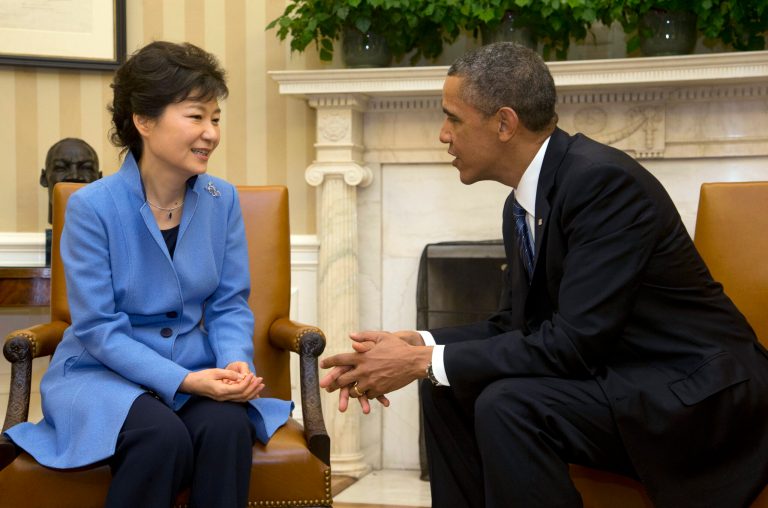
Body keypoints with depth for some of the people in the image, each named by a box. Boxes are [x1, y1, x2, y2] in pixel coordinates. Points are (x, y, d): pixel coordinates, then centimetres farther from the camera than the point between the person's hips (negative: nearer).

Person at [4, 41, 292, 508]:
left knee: (228, 427, -30)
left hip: (197, 372, 3)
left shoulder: (222, 200, -1)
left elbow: (229, 305, 3)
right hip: (105, 373, -3)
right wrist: (182, 381, -25)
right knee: (164, 436, -33)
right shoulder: (92, 206, -14)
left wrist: (235, 363, -19)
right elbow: (97, 327, -15)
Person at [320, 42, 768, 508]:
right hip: (614, 371, 9)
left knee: (507, 405, -27)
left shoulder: (603, 180, -23)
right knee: (448, 389, 0)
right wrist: (417, 344, -6)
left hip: (695, 388, -9)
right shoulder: (522, 203, 5)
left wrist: (424, 362, -22)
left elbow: (574, 342, -27)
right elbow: (516, 324, 12)